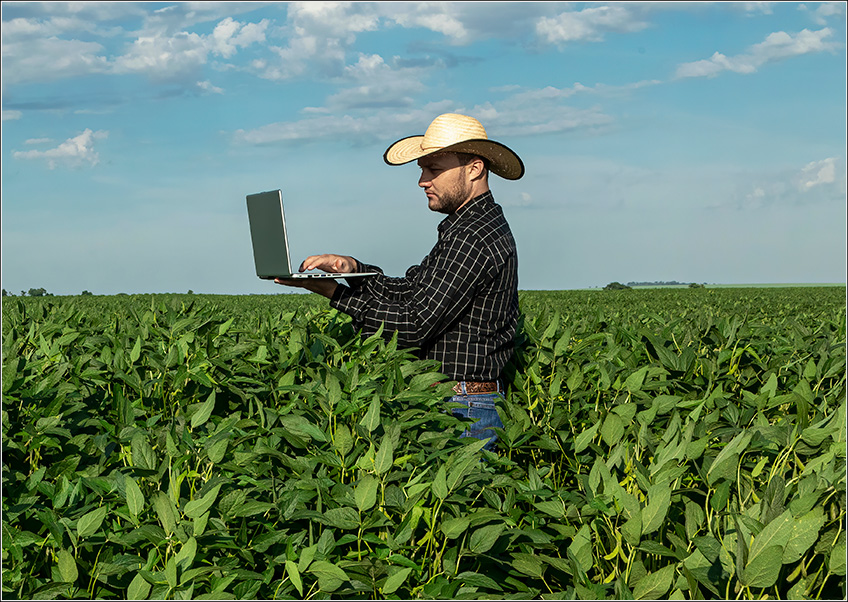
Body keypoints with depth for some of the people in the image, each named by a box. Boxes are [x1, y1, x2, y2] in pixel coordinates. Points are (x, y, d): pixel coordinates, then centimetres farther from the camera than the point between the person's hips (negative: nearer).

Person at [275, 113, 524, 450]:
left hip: (461, 412, -10)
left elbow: (415, 324, -21)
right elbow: (408, 291, 15)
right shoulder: (478, 226, 17)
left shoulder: (474, 238, -18)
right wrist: (351, 269, 0)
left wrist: (334, 294, -18)